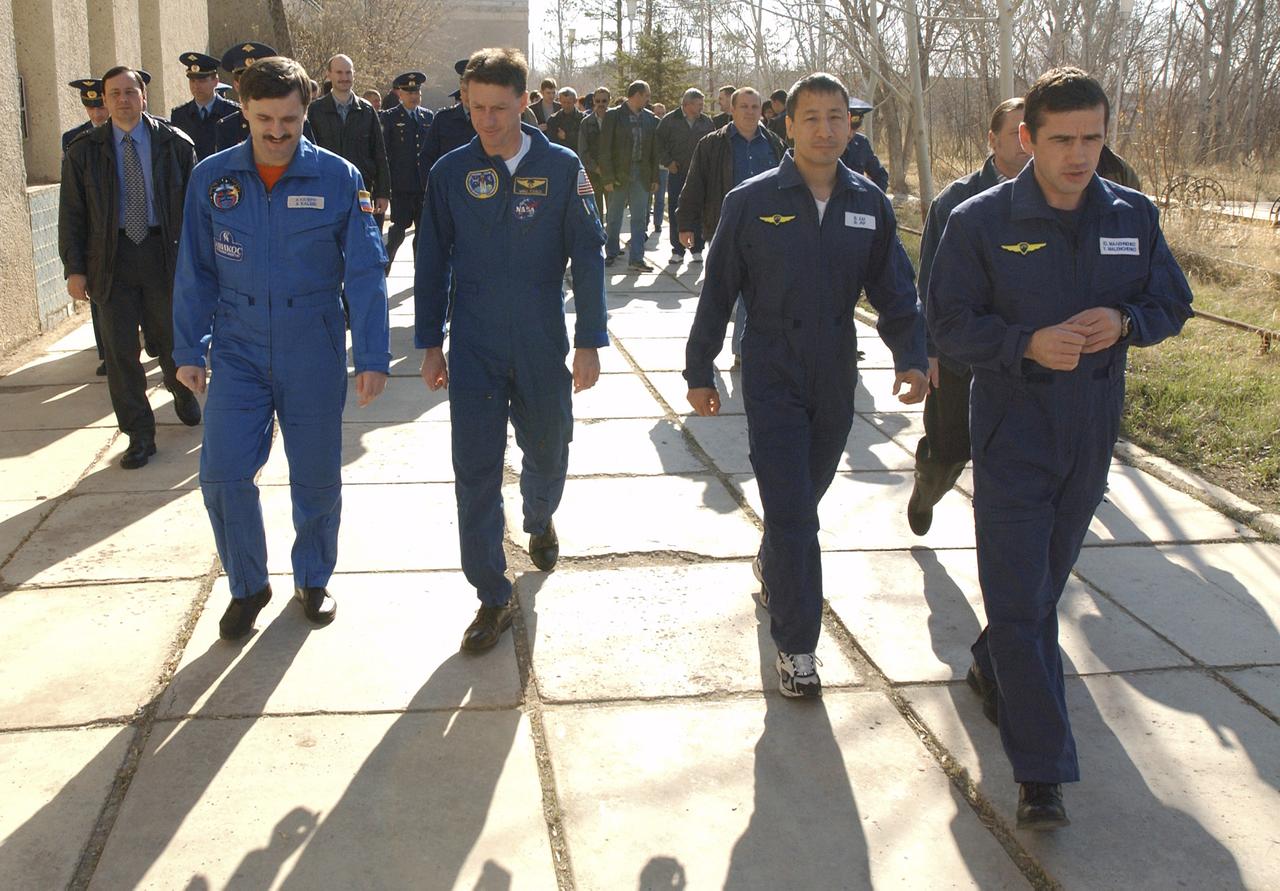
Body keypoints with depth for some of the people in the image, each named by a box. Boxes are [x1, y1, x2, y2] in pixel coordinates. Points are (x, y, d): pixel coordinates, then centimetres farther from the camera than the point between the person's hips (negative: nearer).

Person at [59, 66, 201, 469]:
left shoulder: (175, 143, 0)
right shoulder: (84, 152, 2)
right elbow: (71, 215, 3)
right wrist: (74, 268, -4)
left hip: (164, 252, 0)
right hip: (111, 258, 1)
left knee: (172, 337, 12)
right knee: (120, 349, 0)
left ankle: (182, 392, 44)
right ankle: (139, 435, 9)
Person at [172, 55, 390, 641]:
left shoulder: (338, 179, -7)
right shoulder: (212, 179, -2)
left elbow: (364, 273, -7)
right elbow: (195, 270, 5)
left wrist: (372, 357, -10)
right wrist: (188, 350, 4)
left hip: (315, 354, -1)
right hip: (238, 353, 1)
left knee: (316, 477, 8)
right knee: (223, 472, -5)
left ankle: (313, 580, 32)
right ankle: (248, 586, 18)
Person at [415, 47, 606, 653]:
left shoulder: (562, 168, -5)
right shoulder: (451, 172, -2)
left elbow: (587, 257, -2)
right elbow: (432, 262, 5)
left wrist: (589, 344, -5)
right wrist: (429, 345, 4)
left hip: (543, 347, 0)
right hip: (473, 350, 0)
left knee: (547, 452, 16)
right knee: (476, 471, -2)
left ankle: (539, 523, 49)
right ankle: (492, 597, 8)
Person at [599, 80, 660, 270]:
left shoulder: (650, 118, 7)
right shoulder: (613, 115, -5)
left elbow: (653, 150, 11)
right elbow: (605, 149, -7)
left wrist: (655, 177, 6)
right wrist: (608, 178, -12)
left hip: (641, 175, 3)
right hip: (619, 174, -3)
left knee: (640, 218, 0)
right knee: (614, 217, 8)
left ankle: (636, 259, 3)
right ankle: (612, 252, 24)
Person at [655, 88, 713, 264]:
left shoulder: (706, 122, 6)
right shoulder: (669, 120, -1)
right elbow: (659, 143, 3)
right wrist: (667, 162, -4)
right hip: (677, 173, -1)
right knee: (675, 212, 1)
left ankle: (697, 249, 12)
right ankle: (677, 250, 8)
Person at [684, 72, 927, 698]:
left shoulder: (870, 205, 1)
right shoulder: (752, 201, -8)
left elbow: (894, 291, 5)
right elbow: (718, 291, -2)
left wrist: (911, 358, -10)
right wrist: (698, 371, 0)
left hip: (836, 382, 4)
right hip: (772, 381, -3)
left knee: (804, 499, 19)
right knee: (791, 512, -6)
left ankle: (772, 567, 49)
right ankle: (797, 645, 5)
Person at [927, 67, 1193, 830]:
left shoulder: (1134, 217, 1)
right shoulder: (980, 222, -9)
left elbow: (1172, 303, 8)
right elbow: (950, 324, -9)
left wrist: (1125, 323, -14)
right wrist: (1029, 344, -25)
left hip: (1092, 434, 4)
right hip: (1012, 432, -4)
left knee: (1047, 581, 19)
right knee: (1020, 596, -5)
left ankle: (994, 668, 46)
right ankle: (1042, 772, 0)